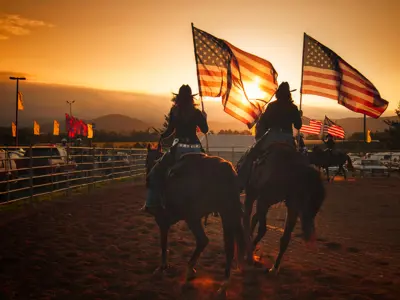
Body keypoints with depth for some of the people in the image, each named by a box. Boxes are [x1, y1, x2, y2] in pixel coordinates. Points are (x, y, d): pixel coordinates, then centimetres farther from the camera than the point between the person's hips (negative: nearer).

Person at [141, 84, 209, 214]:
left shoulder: (174, 110, 1)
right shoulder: (196, 112, 4)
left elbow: (170, 130, 0)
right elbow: (205, 130, 12)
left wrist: (161, 137, 19)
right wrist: (204, 117, 29)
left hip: (180, 147, -2)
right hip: (195, 148, 2)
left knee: (156, 172, 8)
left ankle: (152, 204, 0)